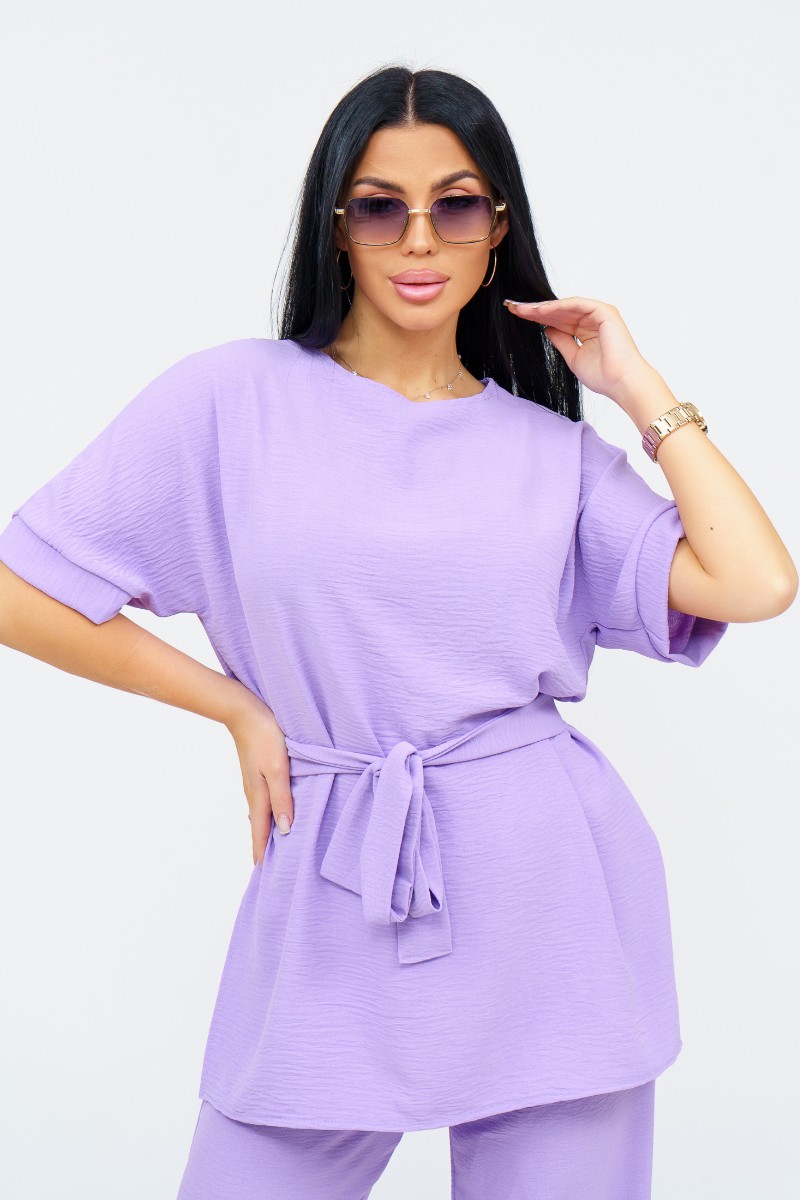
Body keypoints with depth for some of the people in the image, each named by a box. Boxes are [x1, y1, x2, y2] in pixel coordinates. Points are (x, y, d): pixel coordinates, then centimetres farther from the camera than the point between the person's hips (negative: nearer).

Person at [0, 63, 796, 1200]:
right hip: (332, 905, -1)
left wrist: (639, 387, -1)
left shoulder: (557, 448, 5)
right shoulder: (232, 399, -1)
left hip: (548, 896, 2)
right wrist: (238, 706, 1)